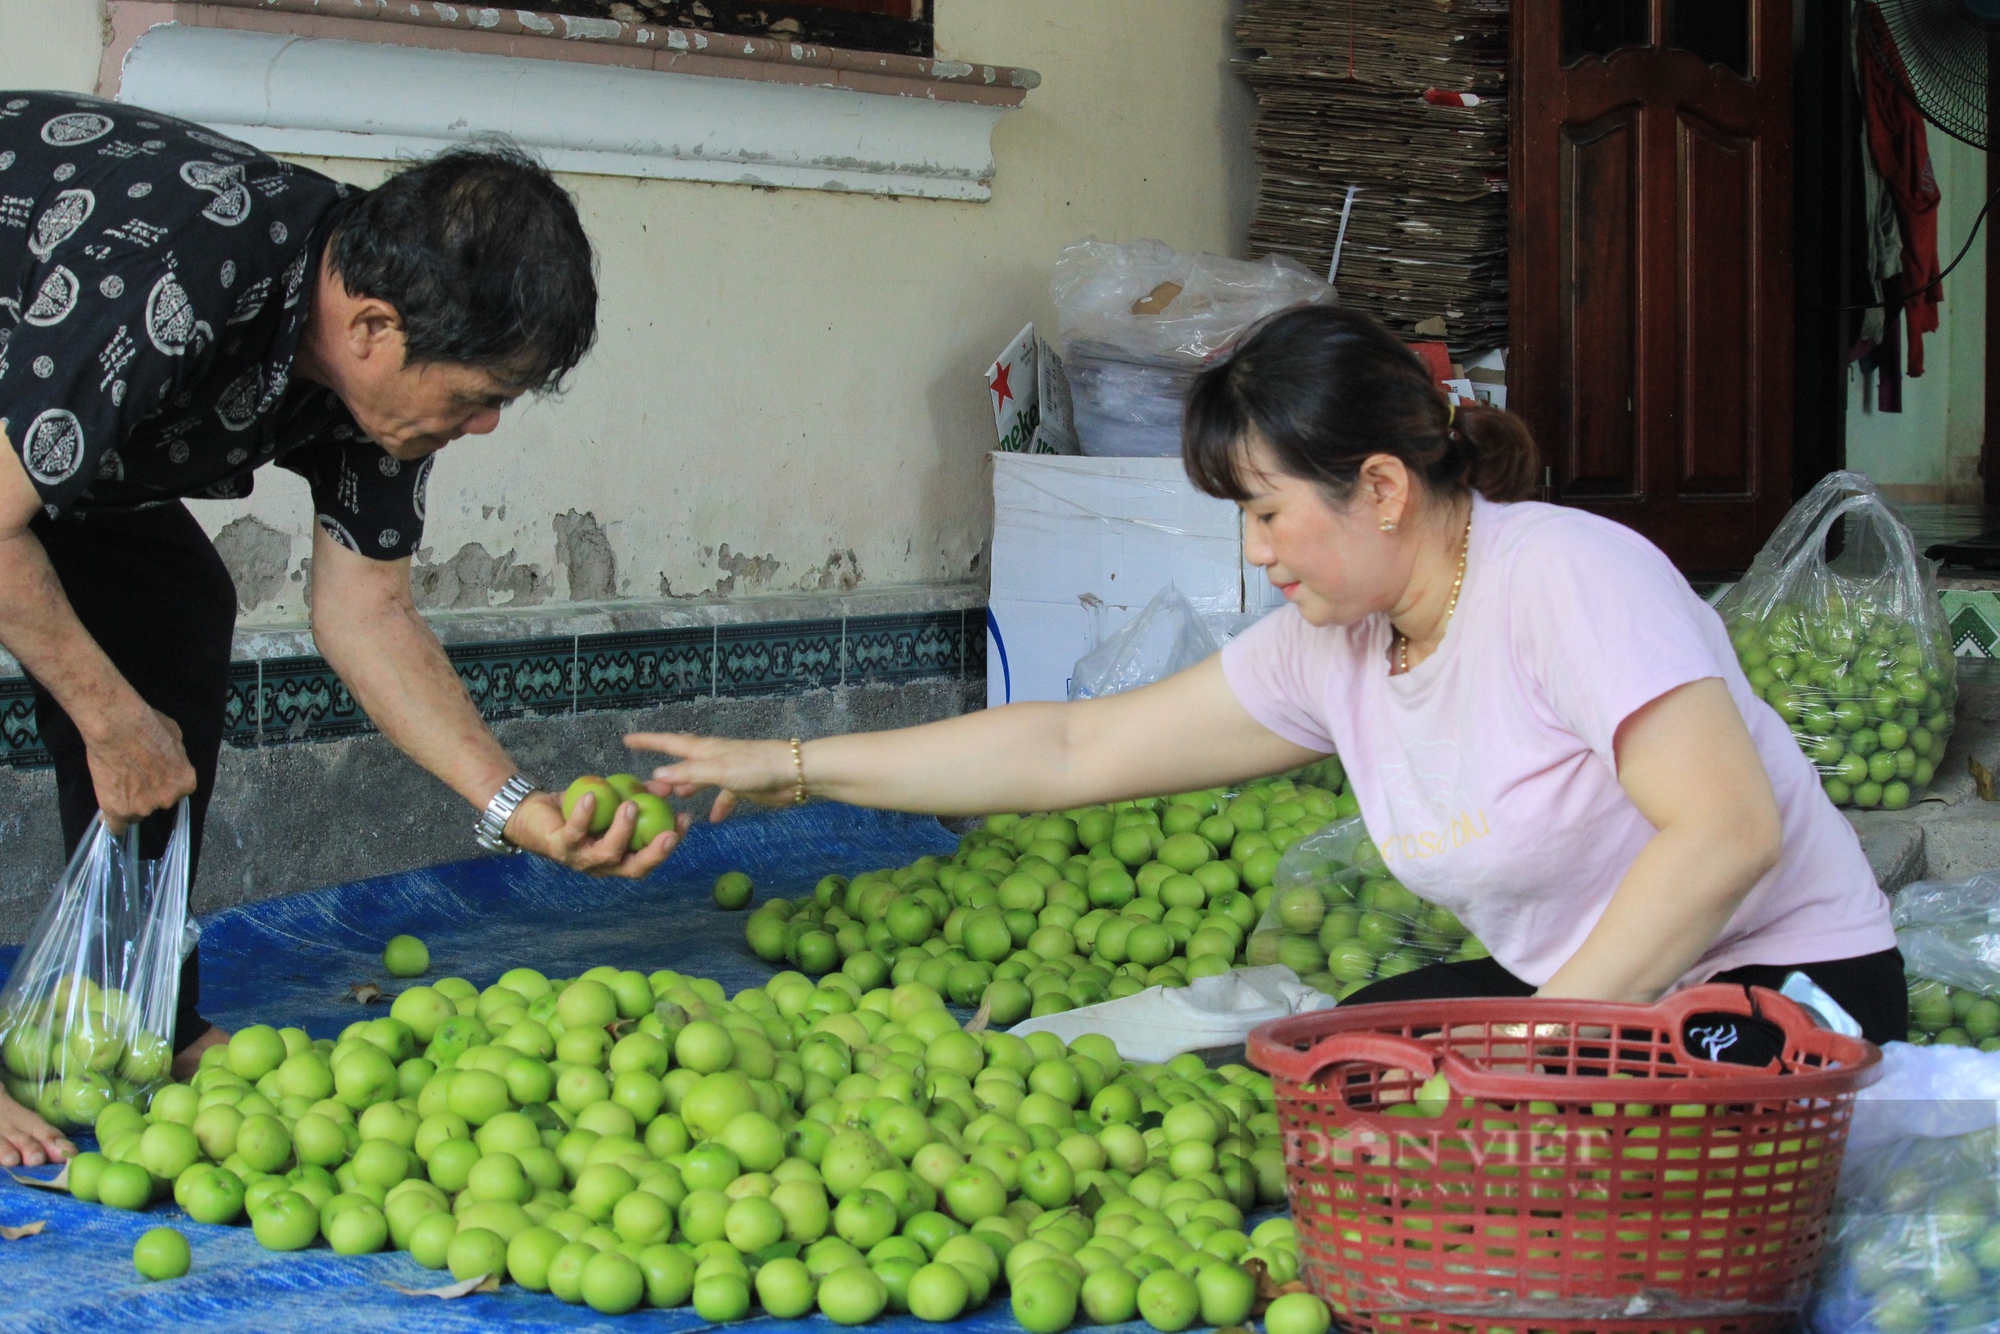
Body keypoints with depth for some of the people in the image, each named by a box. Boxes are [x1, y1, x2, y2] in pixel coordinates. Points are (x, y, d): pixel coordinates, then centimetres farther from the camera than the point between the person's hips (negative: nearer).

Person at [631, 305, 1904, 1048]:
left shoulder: (1569, 579, -22)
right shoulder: (1331, 651, 1)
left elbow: (1727, 830, -29)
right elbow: (1075, 749, 6)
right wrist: (794, 765, 5)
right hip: (1579, 990, 8)